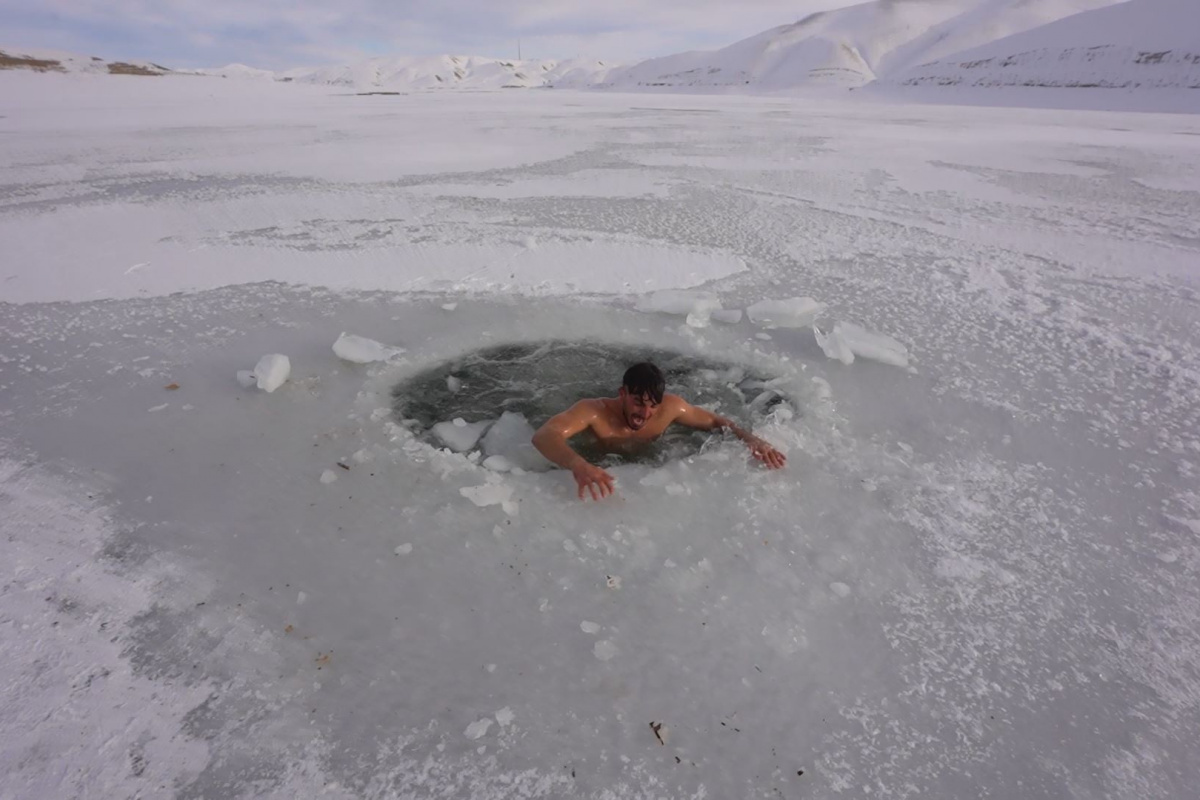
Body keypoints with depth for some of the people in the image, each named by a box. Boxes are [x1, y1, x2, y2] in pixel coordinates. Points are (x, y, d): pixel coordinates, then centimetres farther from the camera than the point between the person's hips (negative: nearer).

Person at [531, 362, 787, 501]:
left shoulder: (670, 406, -28)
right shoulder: (594, 410, -40)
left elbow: (715, 421, -12)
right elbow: (543, 435, -56)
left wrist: (751, 439, -31)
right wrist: (578, 465, -76)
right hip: (600, 462, -3)